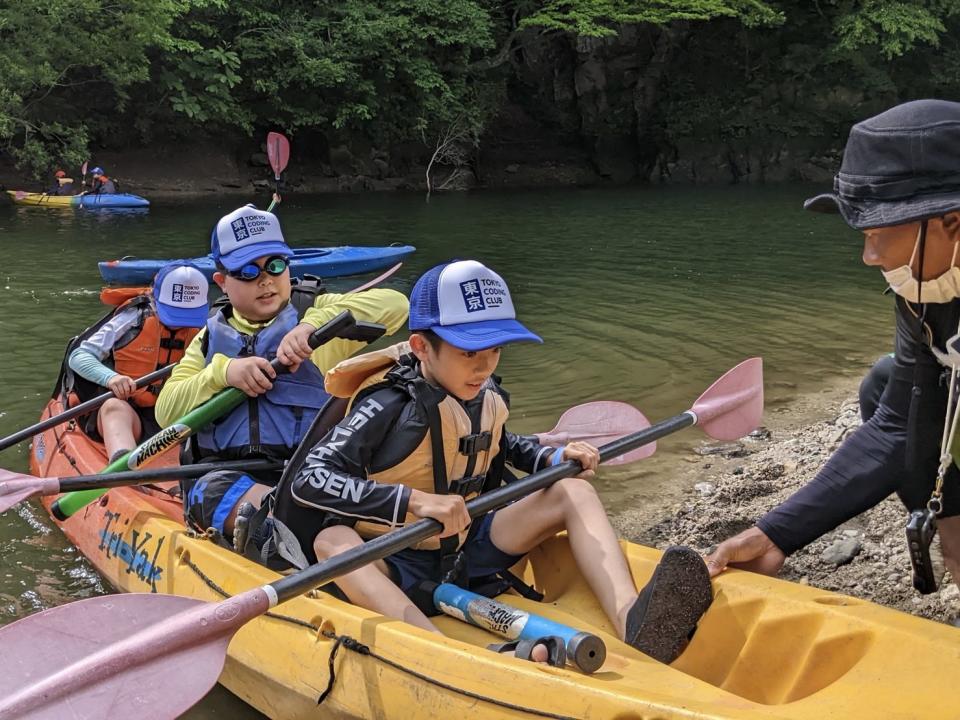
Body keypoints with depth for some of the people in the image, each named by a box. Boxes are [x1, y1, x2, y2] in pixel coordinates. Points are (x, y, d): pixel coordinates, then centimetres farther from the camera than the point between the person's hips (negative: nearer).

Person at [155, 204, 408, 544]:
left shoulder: (314, 314, 15)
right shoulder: (211, 338, 23)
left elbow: (395, 304, -2)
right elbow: (166, 411, 11)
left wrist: (314, 324, -15)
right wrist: (223, 372, -6)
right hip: (225, 475, 0)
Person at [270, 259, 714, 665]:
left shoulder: (486, 398, 1)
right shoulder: (389, 408, -20)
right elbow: (307, 480, -29)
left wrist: (553, 457, 3)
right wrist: (414, 501, -38)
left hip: (466, 551, 7)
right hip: (393, 568, -6)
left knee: (574, 492, -6)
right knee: (333, 541, -38)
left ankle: (630, 620, -34)